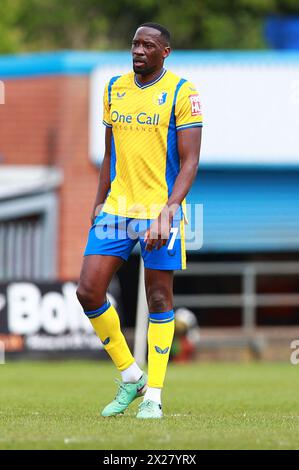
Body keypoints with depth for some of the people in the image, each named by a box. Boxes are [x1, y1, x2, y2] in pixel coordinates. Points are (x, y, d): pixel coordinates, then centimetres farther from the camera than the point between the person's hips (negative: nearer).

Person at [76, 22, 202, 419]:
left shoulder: (181, 92, -6)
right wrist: (99, 203, 14)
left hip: (160, 209, -5)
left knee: (159, 300, 1)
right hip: (117, 208, 5)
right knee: (89, 292, -4)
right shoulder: (115, 88, 11)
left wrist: (168, 209, -22)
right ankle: (131, 376, 11)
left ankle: (153, 395, 9)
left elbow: (190, 162, -10)